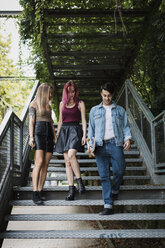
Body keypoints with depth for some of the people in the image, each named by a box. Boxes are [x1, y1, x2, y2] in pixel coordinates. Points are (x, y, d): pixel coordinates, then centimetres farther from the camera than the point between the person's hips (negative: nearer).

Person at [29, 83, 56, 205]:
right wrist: (31, 137, -13)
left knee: (45, 165, 0)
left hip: (49, 134, 6)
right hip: (38, 132, -6)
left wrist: (55, 137, 15)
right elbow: (31, 121, -4)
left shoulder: (48, 106, 22)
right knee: (39, 162, -18)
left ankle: (40, 192, 4)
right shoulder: (34, 104, 4)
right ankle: (35, 193, -20)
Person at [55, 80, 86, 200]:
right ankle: (71, 189, 1)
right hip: (64, 131, 4)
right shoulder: (62, 104, 17)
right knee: (67, 161, -1)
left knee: (71, 155, -28)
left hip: (75, 130, -4)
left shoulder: (80, 103, 6)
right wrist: (57, 135, 16)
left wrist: (84, 135, -10)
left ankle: (79, 180, -11)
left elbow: (84, 120, 1)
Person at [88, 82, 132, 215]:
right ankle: (108, 205, -2)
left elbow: (126, 126, 13)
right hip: (100, 146, 1)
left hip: (115, 144, 0)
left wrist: (127, 139, -6)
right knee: (104, 175, -4)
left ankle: (115, 189, 24)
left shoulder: (120, 110, 18)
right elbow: (91, 129, 17)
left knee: (119, 171, -9)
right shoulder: (94, 110, 19)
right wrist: (91, 145, 6)